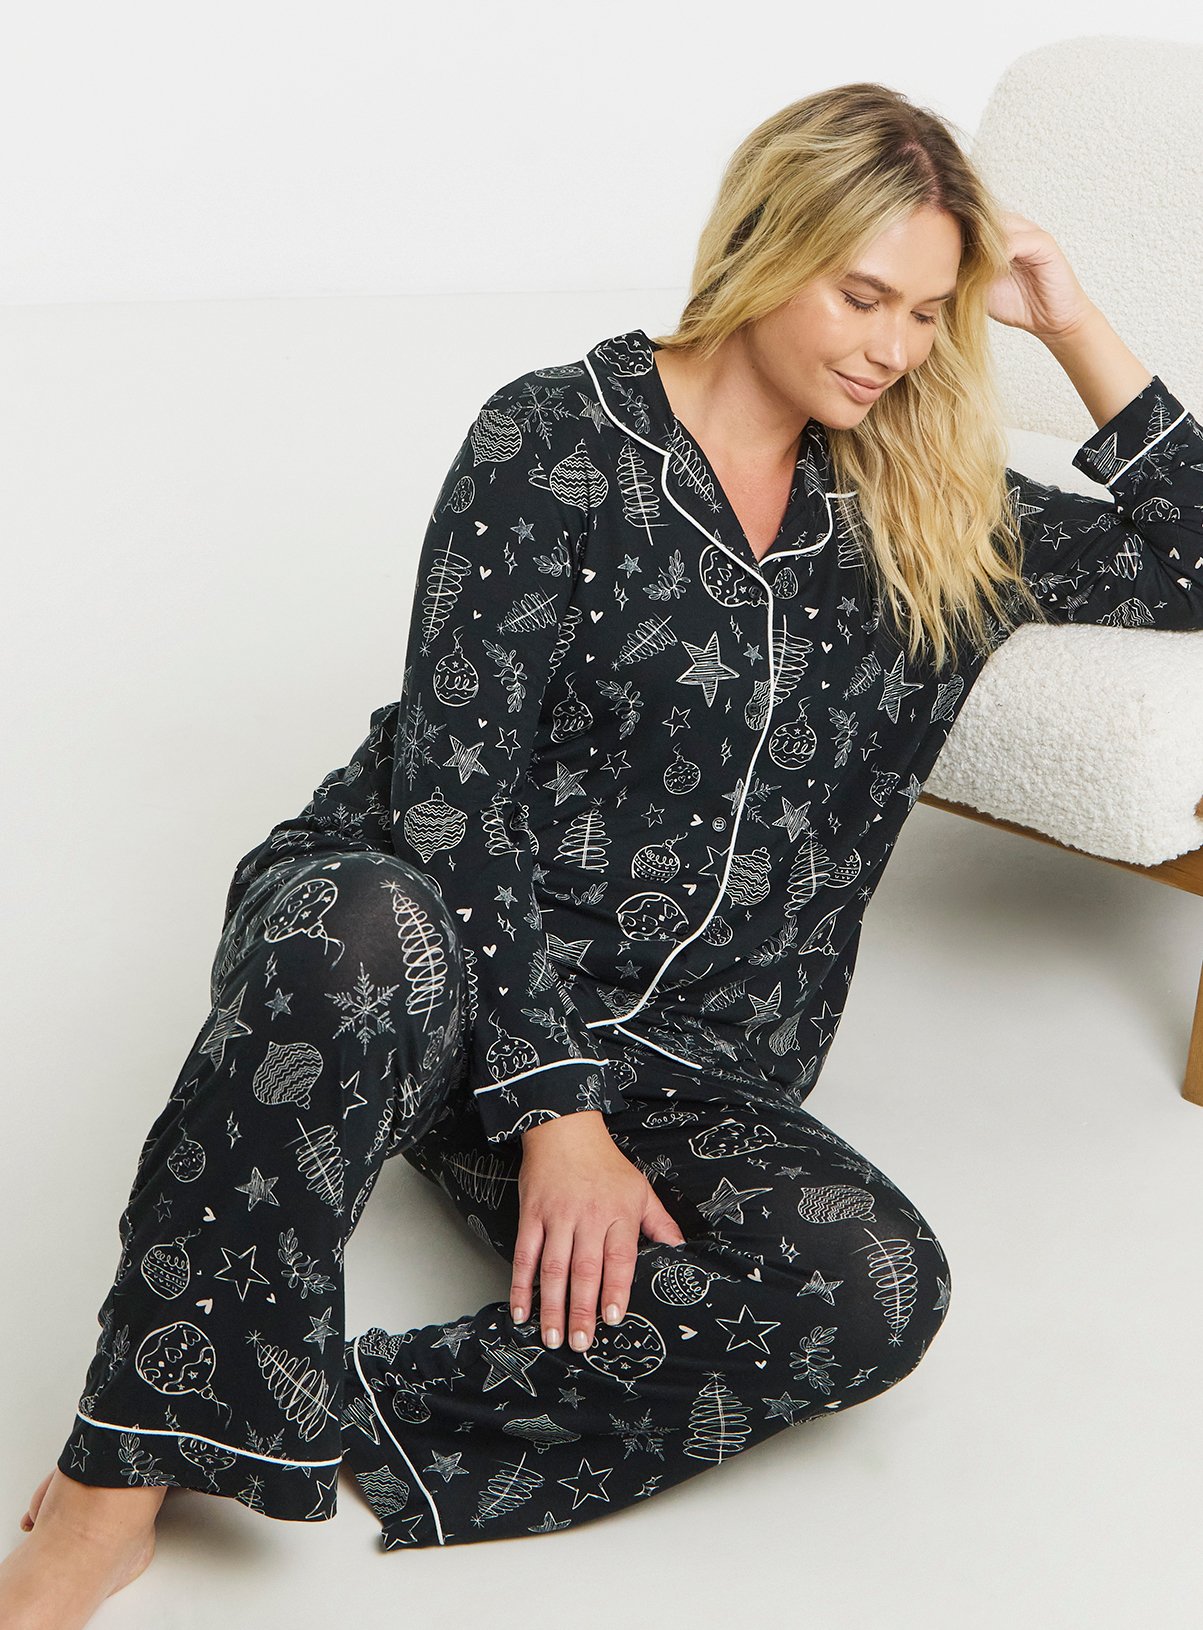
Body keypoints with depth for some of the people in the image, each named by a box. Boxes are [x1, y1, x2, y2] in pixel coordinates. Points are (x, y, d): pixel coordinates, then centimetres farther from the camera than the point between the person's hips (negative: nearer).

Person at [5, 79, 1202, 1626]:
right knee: (374, 934, -43)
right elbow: (450, 786, -9)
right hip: (434, 952, -4)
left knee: (878, 1287, -29)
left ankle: (341, 1431, -28)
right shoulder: (561, 439, -2)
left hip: (672, 1064, 4)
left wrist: (1076, 325, 9)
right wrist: (554, 1107, -18)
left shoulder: (927, 516, 14)